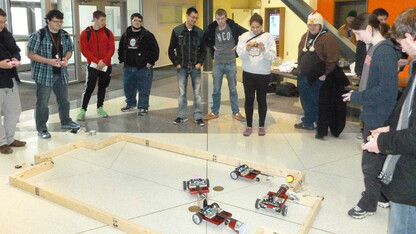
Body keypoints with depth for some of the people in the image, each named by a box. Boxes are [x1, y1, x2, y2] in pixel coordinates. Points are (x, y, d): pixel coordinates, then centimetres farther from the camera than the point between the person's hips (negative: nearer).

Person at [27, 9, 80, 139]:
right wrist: (49, 61, -22)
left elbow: (69, 50, 17)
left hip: (61, 74, 6)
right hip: (44, 74, -5)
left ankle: (66, 121, 35)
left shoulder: (65, 35, 6)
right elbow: (30, 54, -12)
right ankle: (41, 128, 14)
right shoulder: (38, 35, -11)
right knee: (42, 102, 2)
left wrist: (66, 58, -6)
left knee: (64, 99, 17)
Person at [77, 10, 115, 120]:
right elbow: (84, 50, -7)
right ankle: (83, 110, 3)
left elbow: (111, 49, 1)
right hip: (92, 66, -3)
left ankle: (100, 108, 23)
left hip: (106, 66, 3)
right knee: (89, 87, -6)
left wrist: (104, 61, -13)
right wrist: (97, 61, -16)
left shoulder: (108, 32, 4)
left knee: (102, 87, 10)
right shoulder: (85, 33, -2)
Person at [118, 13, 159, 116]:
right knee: (128, 87, 16)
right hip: (128, 68, 5)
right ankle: (130, 103, 37)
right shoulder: (125, 35, 10)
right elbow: (121, 49, 22)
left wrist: (150, 62, -11)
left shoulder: (147, 35, -6)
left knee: (144, 89, 0)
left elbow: (155, 49, -7)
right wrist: (122, 60, 13)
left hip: (143, 68, -5)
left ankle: (143, 107, 12)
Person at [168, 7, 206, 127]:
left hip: (195, 67, 1)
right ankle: (182, 116, 17)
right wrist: (176, 63, -3)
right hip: (182, 67, 0)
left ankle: (198, 116, 11)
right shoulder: (177, 31, -1)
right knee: (182, 92, 6)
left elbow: (203, 49, 9)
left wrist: (200, 62, -2)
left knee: (197, 92, 3)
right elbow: (171, 49, 3)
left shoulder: (200, 32, 2)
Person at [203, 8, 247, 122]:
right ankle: (214, 112, 20)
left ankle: (236, 112, 18)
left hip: (231, 63, -1)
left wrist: (238, 45, -2)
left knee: (233, 89, 8)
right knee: (216, 89, 7)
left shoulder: (233, 27, -7)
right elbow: (204, 38, 16)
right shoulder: (212, 29, -2)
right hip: (217, 64, 1)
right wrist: (212, 46, 3)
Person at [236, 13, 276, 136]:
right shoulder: (245, 36, 2)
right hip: (248, 73, 1)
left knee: (262, 99, 8)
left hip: (264, 73, -1)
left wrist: (264, 50, -26)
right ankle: (249, 126, 17)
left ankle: (261, 125, 21)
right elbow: (240, 54, -4)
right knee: (249, 99, 6)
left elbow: (272, 56, -8)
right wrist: (246, 49, -24)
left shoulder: (268, 37, -2)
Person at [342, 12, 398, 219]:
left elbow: (386, 90, -25)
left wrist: (357, 97, -18)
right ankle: (380, 195, 39)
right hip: (373, 114, 9)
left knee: (371, 163, 3)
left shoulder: (385, 52, -20)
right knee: (378, 159, 22)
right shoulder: (374, 49, 8)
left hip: (379, 117, -9)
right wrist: (358, 94, 4)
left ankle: (369, 204, 19)